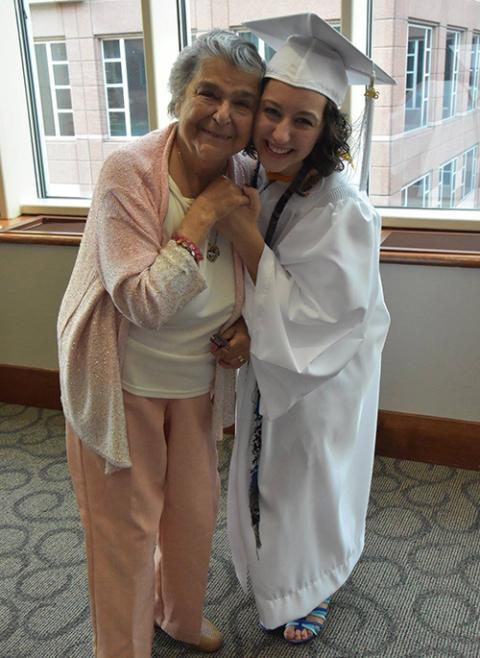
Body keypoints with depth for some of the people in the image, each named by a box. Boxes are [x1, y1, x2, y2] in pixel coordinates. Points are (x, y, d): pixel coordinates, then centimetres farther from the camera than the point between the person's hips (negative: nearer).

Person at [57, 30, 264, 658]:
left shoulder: (241, 178, -7)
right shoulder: (129, 170, -23)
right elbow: (141, 301, -26)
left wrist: (246, 322, -9)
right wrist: (201, 217, -29)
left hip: (199, 381, 5)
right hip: (123, 384, -5)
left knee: (195, 510, 20)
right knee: (126, 526, 9)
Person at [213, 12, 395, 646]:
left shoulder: (342, 213, -32)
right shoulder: (255, 177, -9)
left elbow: (315, 322, -30)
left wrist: (247, 238, -33)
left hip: (322, 379, -6)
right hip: (268, 365, 7)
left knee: (310, 485, 17)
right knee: (271, 476, 26)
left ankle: (315, 588, 47)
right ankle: (276, 562, 55)